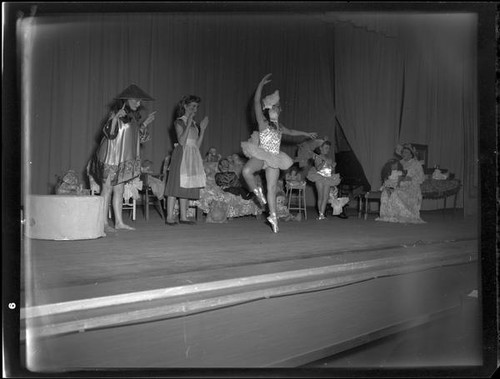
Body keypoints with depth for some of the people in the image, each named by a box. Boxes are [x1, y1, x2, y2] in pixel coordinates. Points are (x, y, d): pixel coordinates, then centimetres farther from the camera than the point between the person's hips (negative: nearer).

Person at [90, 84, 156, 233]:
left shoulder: (134, 116, 12)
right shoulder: (115, 112, -9)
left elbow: (140, 138, 16)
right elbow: (109, 133, -19)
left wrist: (146, 123, 7)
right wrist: (116, 118, -32)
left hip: (125, 159, 7)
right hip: (111, 156, -7)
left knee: (119, 190, 8)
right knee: (107, 189, -4)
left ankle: (119, 222, 11)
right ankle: (104, 223, -1)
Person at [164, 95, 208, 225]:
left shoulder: (195, 124, 17)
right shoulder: (179, 122, -3)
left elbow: (197, 145, 11)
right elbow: (182, 141, -15)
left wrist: (202, 129, 4)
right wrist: (188, 124, -19)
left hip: (193, 156, 7)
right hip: (181, 155, -7)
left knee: (187, 187, 6)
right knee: (176, 185, -9)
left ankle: (183, 216, 10)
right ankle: (169, 217, -8)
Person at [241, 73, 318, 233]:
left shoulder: (278, 126, 18)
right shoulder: (263, 122, -2)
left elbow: (290, 131, 37)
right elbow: (256, 102, -11)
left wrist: (306, 133, 42)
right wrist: (261, 84, -12)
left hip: (273, 159, 5)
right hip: (260, 155, -5)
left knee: (272, 188, 4)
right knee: (246, 170, -35)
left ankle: (273, 215, 15)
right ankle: (257, 191, -9)